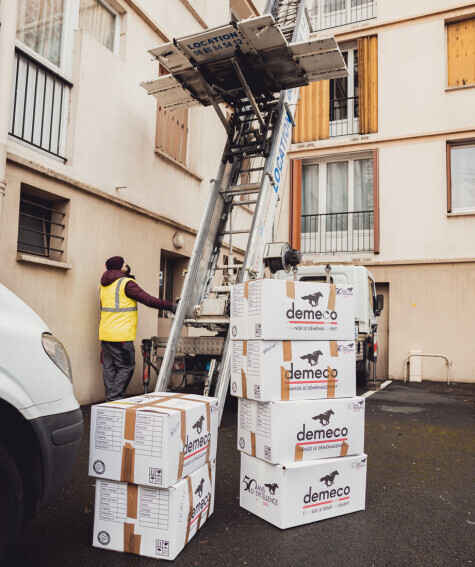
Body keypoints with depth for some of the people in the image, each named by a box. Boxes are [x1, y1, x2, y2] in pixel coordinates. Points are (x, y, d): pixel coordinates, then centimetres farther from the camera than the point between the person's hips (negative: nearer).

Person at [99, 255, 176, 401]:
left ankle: (110, 400, 14)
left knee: (109, 368, 10)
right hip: (121, 335, -8)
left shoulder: (103, 284, 15)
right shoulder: (126, 283, -9)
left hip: (105, 334, 8)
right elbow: (148, 300, -14)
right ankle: (115, 400, -3)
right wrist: (171, 306, -8)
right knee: (126, 367, -1)